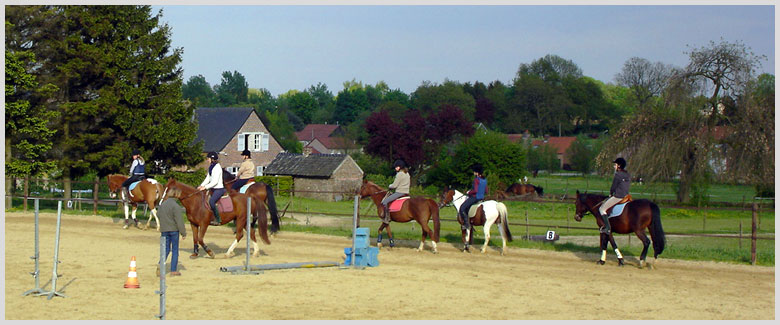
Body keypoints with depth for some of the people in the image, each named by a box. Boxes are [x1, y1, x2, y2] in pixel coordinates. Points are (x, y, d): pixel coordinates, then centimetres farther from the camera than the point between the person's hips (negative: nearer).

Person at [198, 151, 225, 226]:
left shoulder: (217, 167, -15)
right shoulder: (211, 167, 14)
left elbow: (215, 181, -20)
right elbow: (208, 178, 15)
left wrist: (205, 187, -21)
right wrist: (201, 186, 1)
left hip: (219, 188, -10)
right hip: (214, 189, 10)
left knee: (211, 201, -27)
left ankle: (218, 220, -21)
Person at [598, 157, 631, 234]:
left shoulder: (617, 175, -14)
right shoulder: (628, 176, 11)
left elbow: (613, 187, -10)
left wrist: (611, 193, 9)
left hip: (617, 197, -9)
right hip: (626, 196, 9)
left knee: (602, 208, -5)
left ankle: (607, 227, -16)